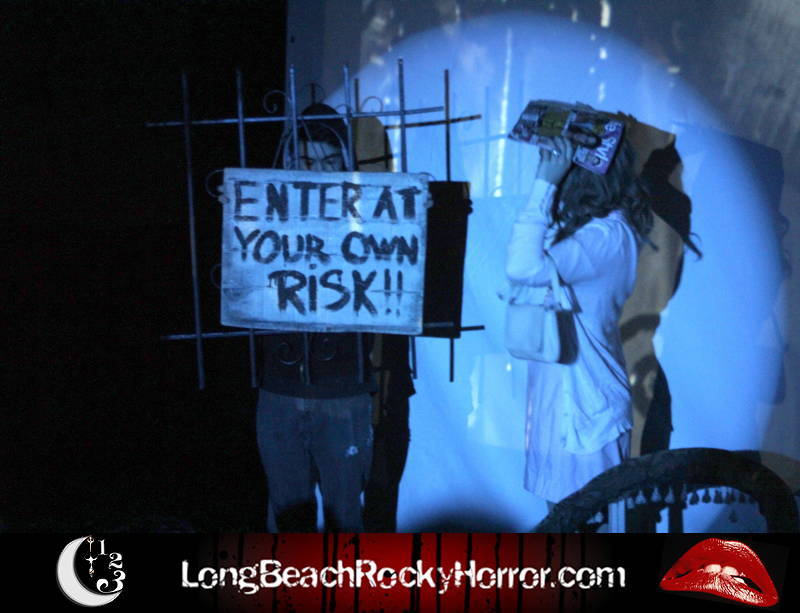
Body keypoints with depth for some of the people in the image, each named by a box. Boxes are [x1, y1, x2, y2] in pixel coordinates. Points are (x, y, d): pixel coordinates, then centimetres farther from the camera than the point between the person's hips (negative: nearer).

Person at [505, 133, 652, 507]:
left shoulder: (606, 235, -22)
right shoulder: (588, 224, 8)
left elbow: (524, 268, -36)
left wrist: (544, 184, -29)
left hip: (581, 403, -9)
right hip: (559, 392, 9)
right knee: (560, 508, 20)